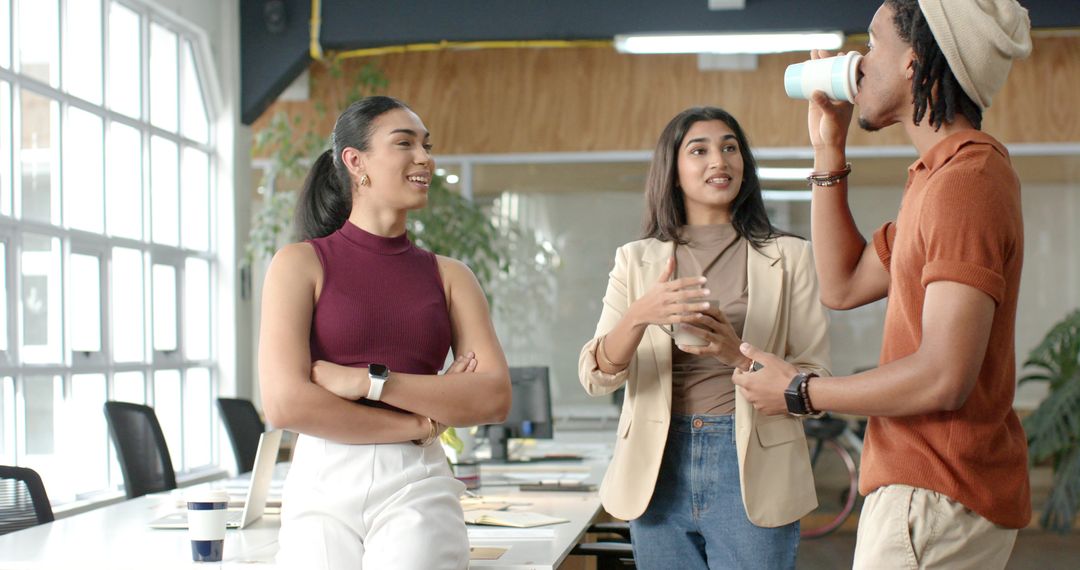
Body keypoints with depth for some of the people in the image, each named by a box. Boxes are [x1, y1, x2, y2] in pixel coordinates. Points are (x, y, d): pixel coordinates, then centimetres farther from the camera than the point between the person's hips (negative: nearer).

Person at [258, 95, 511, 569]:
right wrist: (423, 422, -5)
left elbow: (495, 398, -1)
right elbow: (284, 403, -9)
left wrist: (371, 381, -11)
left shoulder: (448, 276, 10)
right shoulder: (301, 263, 2)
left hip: (417, 490, 2)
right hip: (324, 486, -2)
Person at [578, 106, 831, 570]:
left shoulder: (787, 257, 3)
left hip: (750, 467, -1)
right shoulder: (636, 259, 7)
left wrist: (739, 354, -19)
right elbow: (596, 378, -3)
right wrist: (639, 317, -22)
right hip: (658, 467, 2)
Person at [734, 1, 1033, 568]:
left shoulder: (966, 181, -19)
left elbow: (944, 378, -25)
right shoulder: (944, 176, 15)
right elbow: (843, 285, 19)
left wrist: (800, 391, -12)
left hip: (936, 499, -10)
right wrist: (828, 150, 14)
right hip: (926, 484, 10)